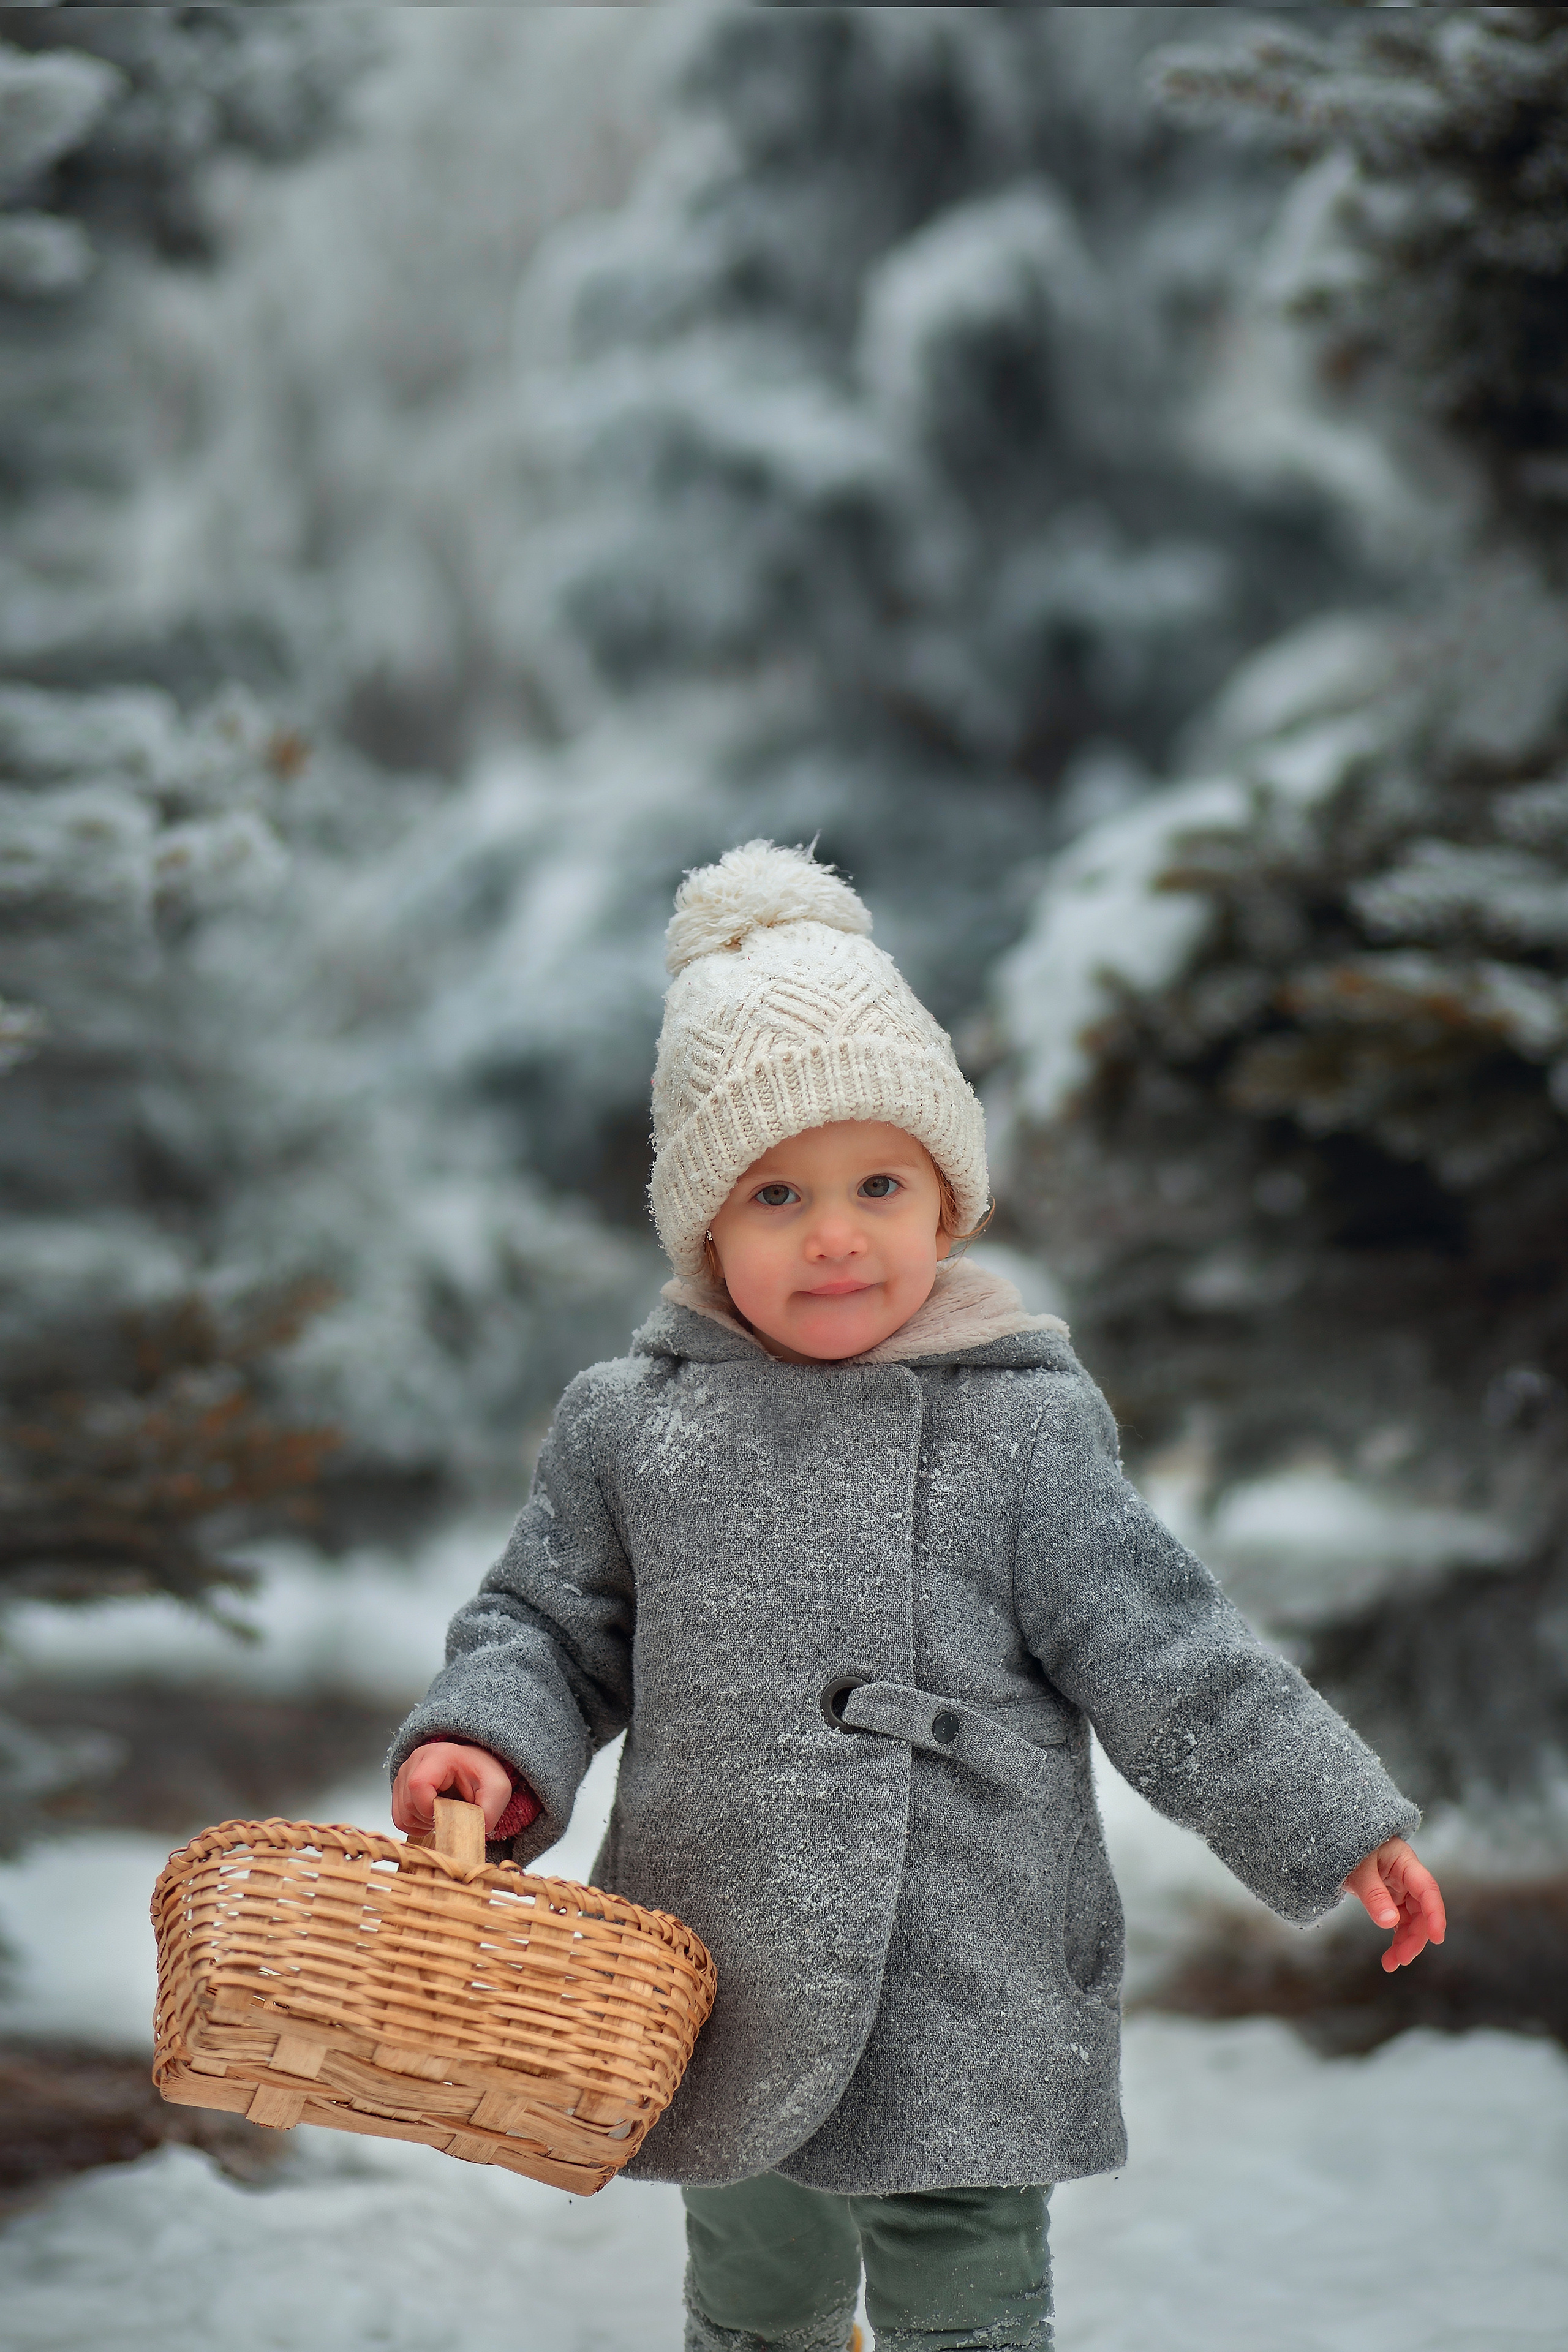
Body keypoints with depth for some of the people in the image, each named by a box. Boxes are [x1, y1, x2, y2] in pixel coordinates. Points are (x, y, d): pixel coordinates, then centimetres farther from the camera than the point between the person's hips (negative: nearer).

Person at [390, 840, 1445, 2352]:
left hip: (963, 2010, -2)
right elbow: (552, 1628, 9)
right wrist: (488, 1745, -11)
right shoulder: (631, 1424, 0)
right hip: (725, 1992, 2)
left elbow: (1161, 1652, -2)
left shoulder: (1022, 1426, -6)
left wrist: (1334, 1823, -2)